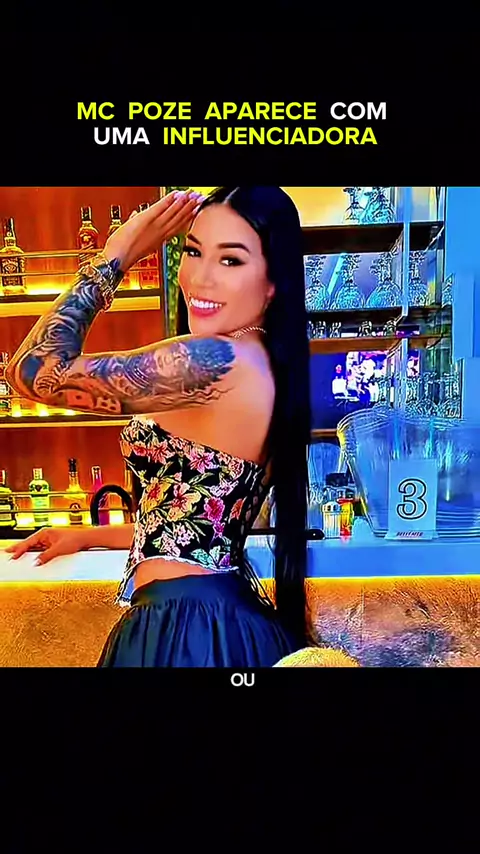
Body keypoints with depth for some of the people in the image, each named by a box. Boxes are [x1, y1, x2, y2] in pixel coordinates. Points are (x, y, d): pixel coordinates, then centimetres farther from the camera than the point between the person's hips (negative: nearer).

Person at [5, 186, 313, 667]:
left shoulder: (218, 361, -24)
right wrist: (89, 536, 18)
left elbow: (33, 370, -19)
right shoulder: (261, 368, 7)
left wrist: (116, 254, -11)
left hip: (189, 626, -9)